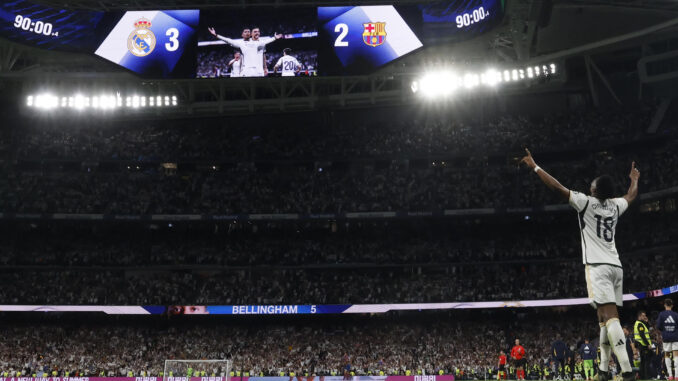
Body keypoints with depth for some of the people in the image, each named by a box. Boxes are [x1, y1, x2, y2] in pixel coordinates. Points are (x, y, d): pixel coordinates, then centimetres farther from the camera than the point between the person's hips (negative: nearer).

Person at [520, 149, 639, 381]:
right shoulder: (616, 205, 14)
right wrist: (635, 178, 57)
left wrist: (534, 166, -1)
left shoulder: (587, 202, -3)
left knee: (610, 316, -16)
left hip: (597, 266, -7)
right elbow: (631, 196, 37)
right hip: (615, 266, 7)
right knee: (605, 317, 12)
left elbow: (557, 187, -8)